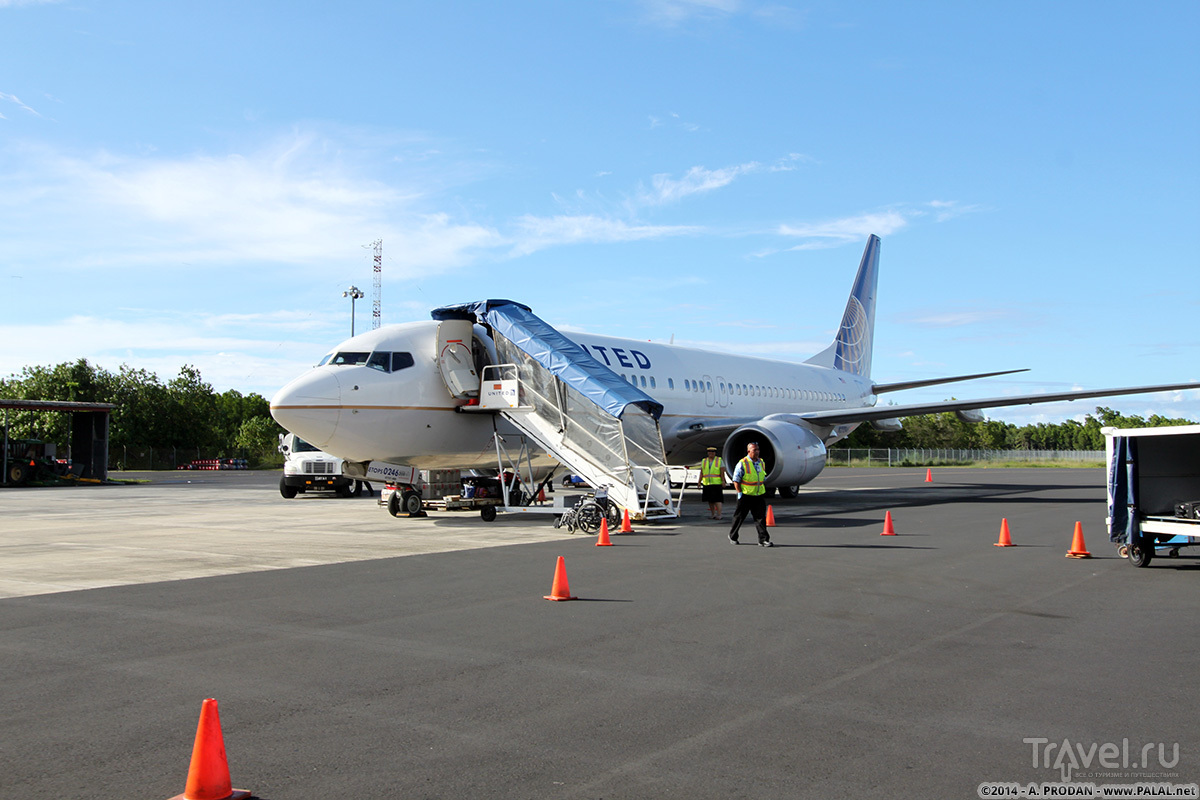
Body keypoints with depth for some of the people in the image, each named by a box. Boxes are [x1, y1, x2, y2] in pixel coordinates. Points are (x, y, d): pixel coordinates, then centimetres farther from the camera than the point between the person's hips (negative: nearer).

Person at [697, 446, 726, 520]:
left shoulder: (719, 460, 3)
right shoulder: (704, 461, 12)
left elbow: (722, 472, -3)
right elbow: (701, 472, 10)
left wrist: (723, 481, -12)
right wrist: (699, 482, 3)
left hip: (716, 483, -4)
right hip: (706, 484, 4)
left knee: (717, 499, -10)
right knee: (710, 500, 7)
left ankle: (719, 515, -9)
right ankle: (712, 514, 17)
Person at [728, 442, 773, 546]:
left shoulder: (762, 463, 9)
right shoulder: (742, 463, -10)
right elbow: (736, 480, -9)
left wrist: (764, 492, 15)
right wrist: (740, 493, -13)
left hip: (759, 496, 4)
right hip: (745, 495, -4)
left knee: (761, 517, -3)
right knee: (739, 517, 7)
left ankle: (763, 539, -3)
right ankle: (732, 536, 25)